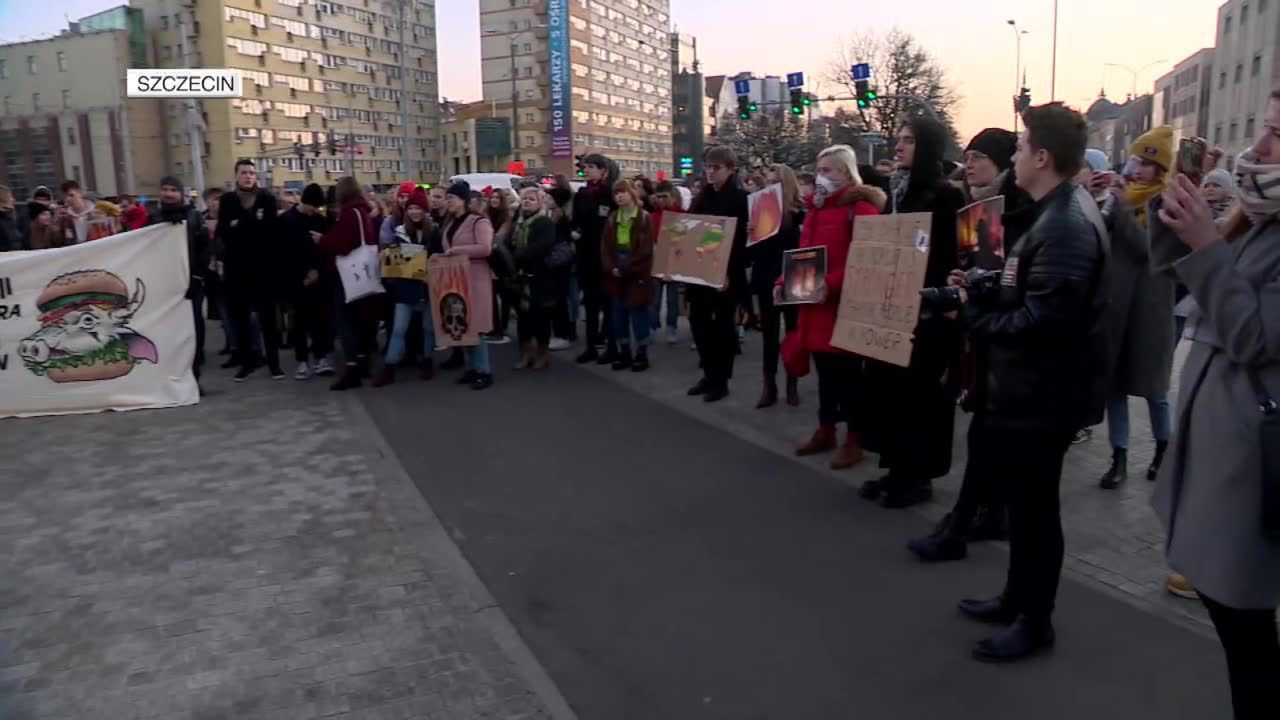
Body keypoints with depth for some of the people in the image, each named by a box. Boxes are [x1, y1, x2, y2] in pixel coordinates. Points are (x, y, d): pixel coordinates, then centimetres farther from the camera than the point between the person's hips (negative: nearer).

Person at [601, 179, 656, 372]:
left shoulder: (645, 218, -6)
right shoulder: (612, 218, 10)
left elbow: (646, 249, -11)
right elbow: (605, 246, 6)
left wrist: (626, 269, -14)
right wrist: (611, 268, -9)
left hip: (637, 274, -5)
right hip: (615, 275, 5)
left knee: (638, 315, 0)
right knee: (618, 316, 8)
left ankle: (642, 355, 9)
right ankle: (624, 353, 18)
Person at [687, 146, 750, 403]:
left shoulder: (740, 198, -8)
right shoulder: (702, 197, 11)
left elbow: (741, 238, -15)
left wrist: (728, 273, -22)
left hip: (726, 273, -6)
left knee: (723, 324, 3)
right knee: (698, 321, 8)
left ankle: (721, 379, 14)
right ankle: (709, 373, 22)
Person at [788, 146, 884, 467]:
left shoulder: (860, 207, -10)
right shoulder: (817, 206, 16)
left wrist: (830, 285, -28)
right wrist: (783, 282, 5)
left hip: (844, 303, -8)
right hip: (814, 303, 8)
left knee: (847, 372, 0)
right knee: (824, 369, 15)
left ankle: (854, 440, 9)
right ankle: (825, 431, 27)